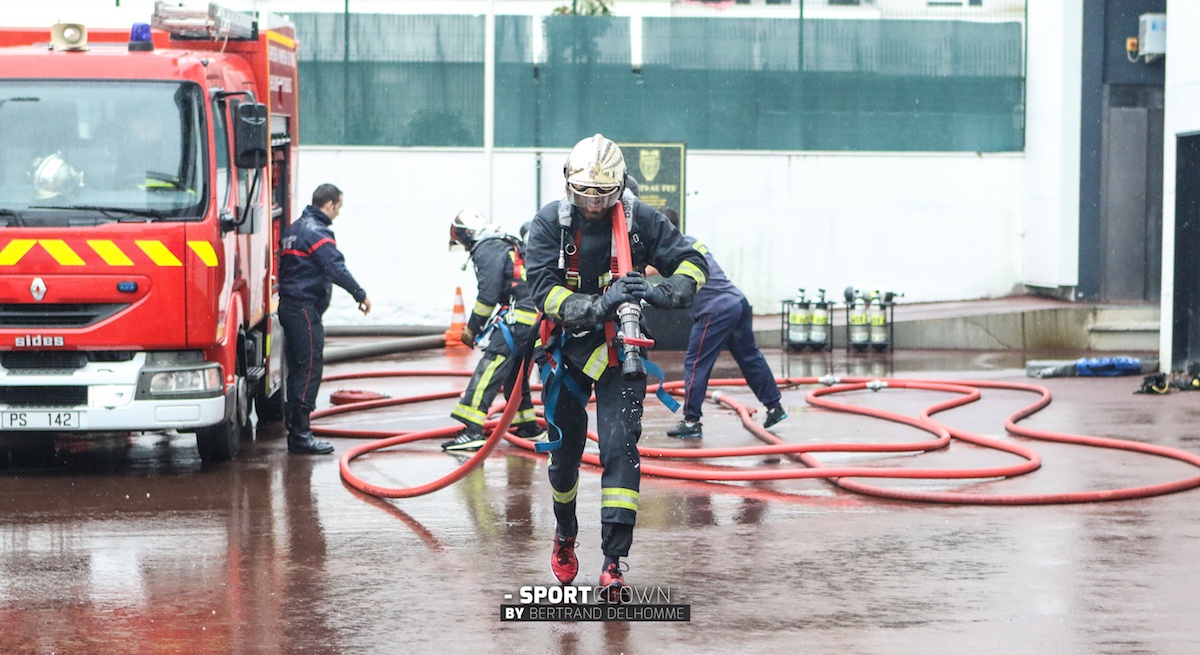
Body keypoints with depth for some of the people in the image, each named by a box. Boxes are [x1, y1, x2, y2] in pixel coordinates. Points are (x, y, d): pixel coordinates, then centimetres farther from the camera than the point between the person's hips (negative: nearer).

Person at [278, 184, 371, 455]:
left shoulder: (294, 229, 18)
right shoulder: (317, 232, -13)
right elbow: (336, 269, -21)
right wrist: (361, 295, -13)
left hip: (288, 306, 10)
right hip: (305, 310, -10)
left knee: (298, 368, 14)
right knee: (311, 368, -9)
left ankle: (295, 427, 19)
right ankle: (300, 434, -10)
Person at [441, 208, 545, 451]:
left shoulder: (487, 251, -7)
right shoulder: (507, 245, 24)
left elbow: (488, 295, -14)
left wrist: (472, 328, -4)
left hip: (519, 317, -10)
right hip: (534, 318, 10)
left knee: (489, 369, -14)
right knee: (514, 371, 23)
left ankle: (473, 431, -22)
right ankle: (528, 426, 29)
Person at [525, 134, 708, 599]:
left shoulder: (640, 220, -7)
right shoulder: (550, 224, -9)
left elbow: (692, 262, -5)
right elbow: (544, 292, -19)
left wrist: (666, 292, -27)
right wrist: (597, 306, -34)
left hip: (620, 347, -1)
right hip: (566, 346, 1)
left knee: (620, 447, -15)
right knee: (564, 450, 13)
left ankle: (614, 561, -16)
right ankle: (565, 535, 41)